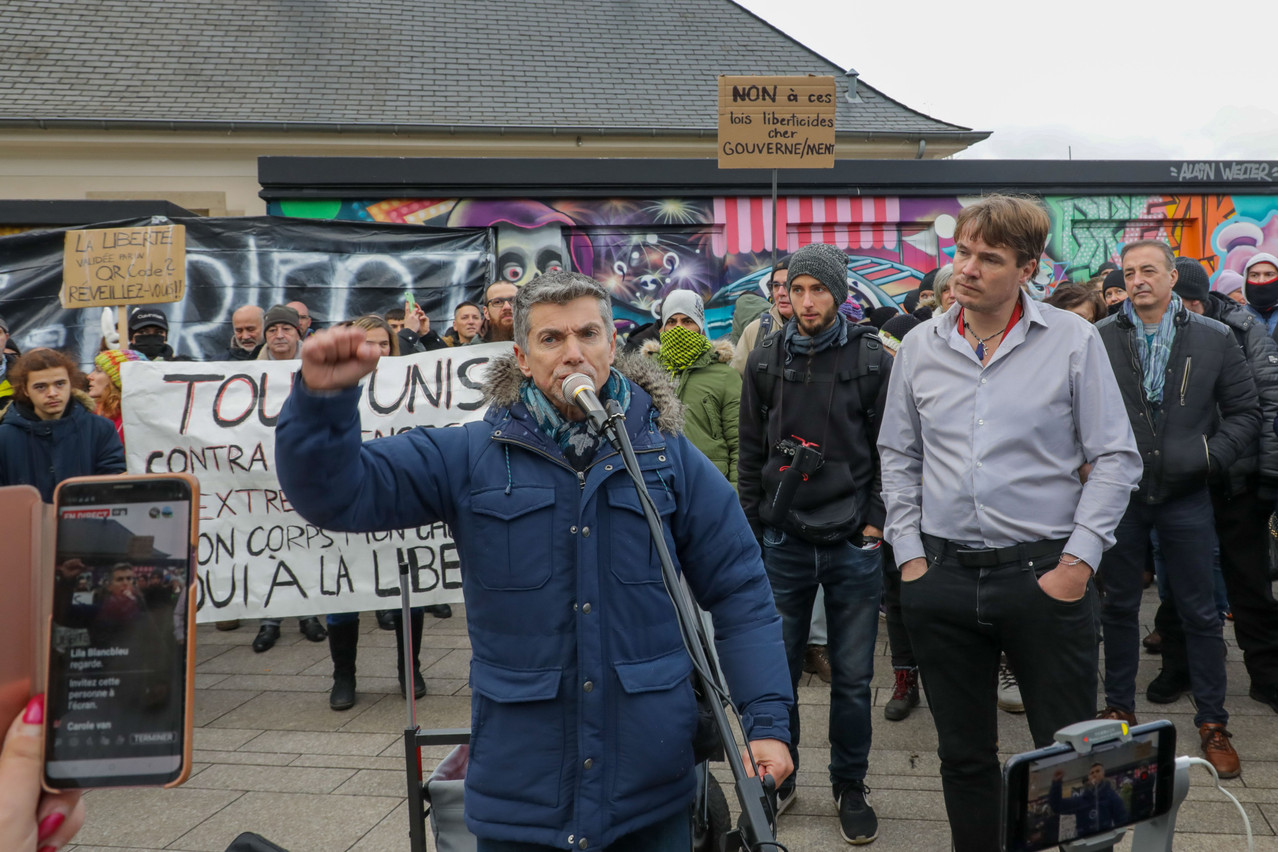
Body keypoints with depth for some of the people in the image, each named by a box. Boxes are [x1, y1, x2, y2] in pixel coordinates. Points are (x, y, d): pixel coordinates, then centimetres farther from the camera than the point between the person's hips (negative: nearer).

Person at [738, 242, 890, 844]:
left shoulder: (872, 360, -2)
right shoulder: (765, 361, 4)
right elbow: (750, 455, 8)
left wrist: (875, 522, -5)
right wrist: (750, 532, 6)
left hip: (853, 544, -1)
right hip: (784, 540, 2)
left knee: (852, 677, 7)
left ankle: (850, 787, 25)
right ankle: (778, 776, 28)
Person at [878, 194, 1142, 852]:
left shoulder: (1073, 340, -3)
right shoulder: (920, 347, 5)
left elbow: (1115, 459, -2)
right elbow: (898, 458, 12)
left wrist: (1079, 560, -9)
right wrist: (910, 553, 4)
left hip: (1045, 574, -2)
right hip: (941, 575, 3)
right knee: (964, 754, 15)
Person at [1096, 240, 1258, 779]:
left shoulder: (1214, 339, 2)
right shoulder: (1099, 339, 0)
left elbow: (1245, 410, 5)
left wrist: (1213, 457, -8)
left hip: (1185, 495, 0)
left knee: (1198, 611, 8)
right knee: (1120, 606, 11)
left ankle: (1212, 723, 21)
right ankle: (1119, 708, 26)